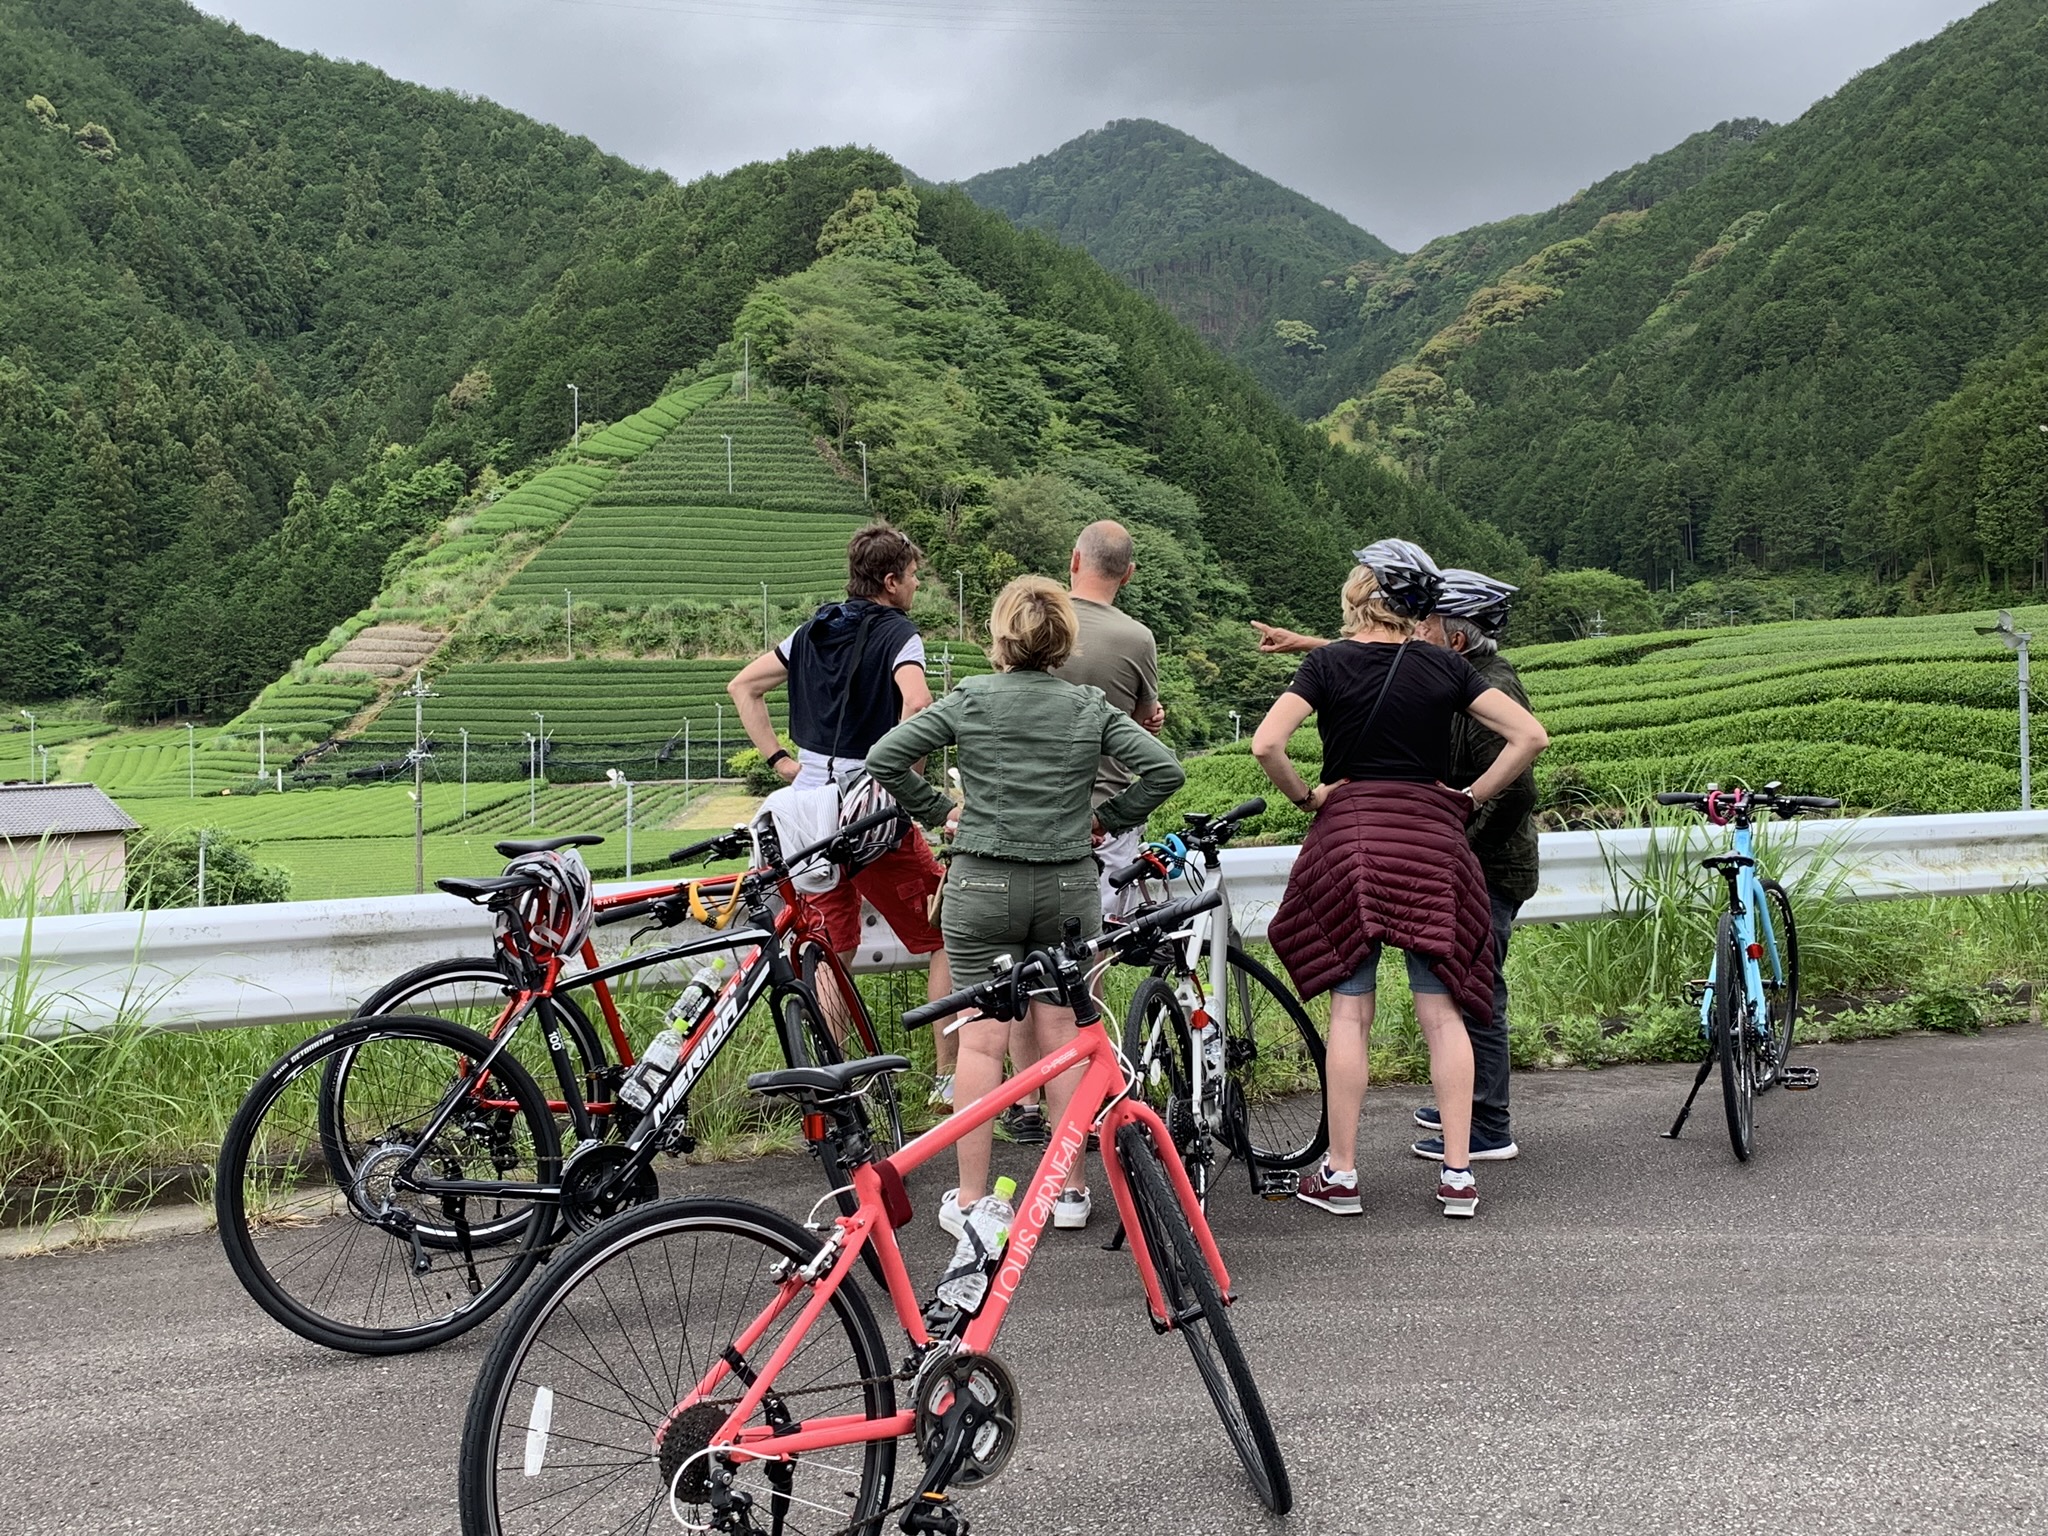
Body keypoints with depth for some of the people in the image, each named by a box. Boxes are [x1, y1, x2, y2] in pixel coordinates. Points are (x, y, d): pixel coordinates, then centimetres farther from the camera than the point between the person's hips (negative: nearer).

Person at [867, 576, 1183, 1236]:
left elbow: (883, 758, -7)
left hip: (983, 884, -2)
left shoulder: (970, 700, -3)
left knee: (981, 1039, 2)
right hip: (1069, 887, 2)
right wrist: (1105, 819, 7)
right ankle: (1070, 1192, 17)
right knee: (1062, 1037, 10)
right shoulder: (1091, 708, 1)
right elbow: (1165, 770, -4)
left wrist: (938, 811, 5)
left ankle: (971, 1199, 7)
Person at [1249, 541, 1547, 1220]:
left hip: (1349, 836, -2)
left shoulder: (1328, 662, -3)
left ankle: (1340, 1175, 8)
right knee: (1441, 1012, 5)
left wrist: (1305, 797, 0)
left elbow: (1265, 745, -15)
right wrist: (1471, 797, 6)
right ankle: (1457, 1174, 6)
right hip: (1432, 840, 2)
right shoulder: (1445, 667, 4)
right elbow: (1531, 737, 0)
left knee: (1349, 1012, 3)